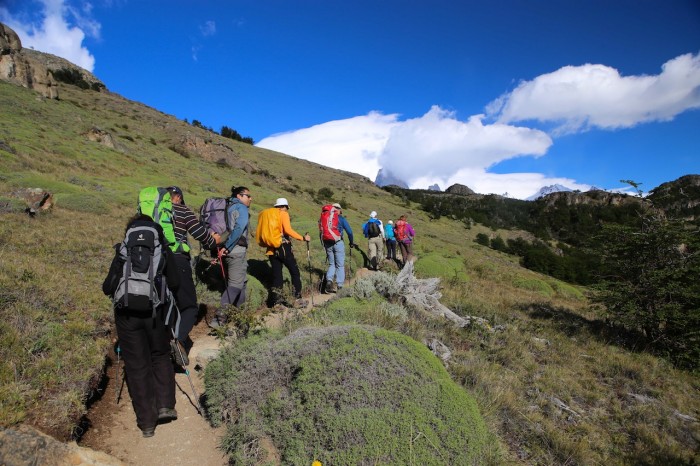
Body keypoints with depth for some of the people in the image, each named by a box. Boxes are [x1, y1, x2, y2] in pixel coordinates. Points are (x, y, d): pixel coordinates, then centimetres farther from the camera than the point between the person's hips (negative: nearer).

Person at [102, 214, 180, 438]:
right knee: (161, 357, 22)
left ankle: (147, 423, 16)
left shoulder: (123, 253, -2)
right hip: (155, 313, 0)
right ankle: (165, 405, 11)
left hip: (127, 315, 0)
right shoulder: (164, 252, -1)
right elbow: (174, 283, -1)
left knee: (137, 366, 8)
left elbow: (108, 288, -3)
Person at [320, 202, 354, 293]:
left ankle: (329, 280, -7)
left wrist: (323, 244, 19)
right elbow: (349, 231, -3)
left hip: (327, 244, 4)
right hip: (338, 243, -4)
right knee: (340, 265, 6)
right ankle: (339, 285, 5)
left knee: (331, 264, 15)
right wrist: (351, 243, 10)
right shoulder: (341, 218, 0)